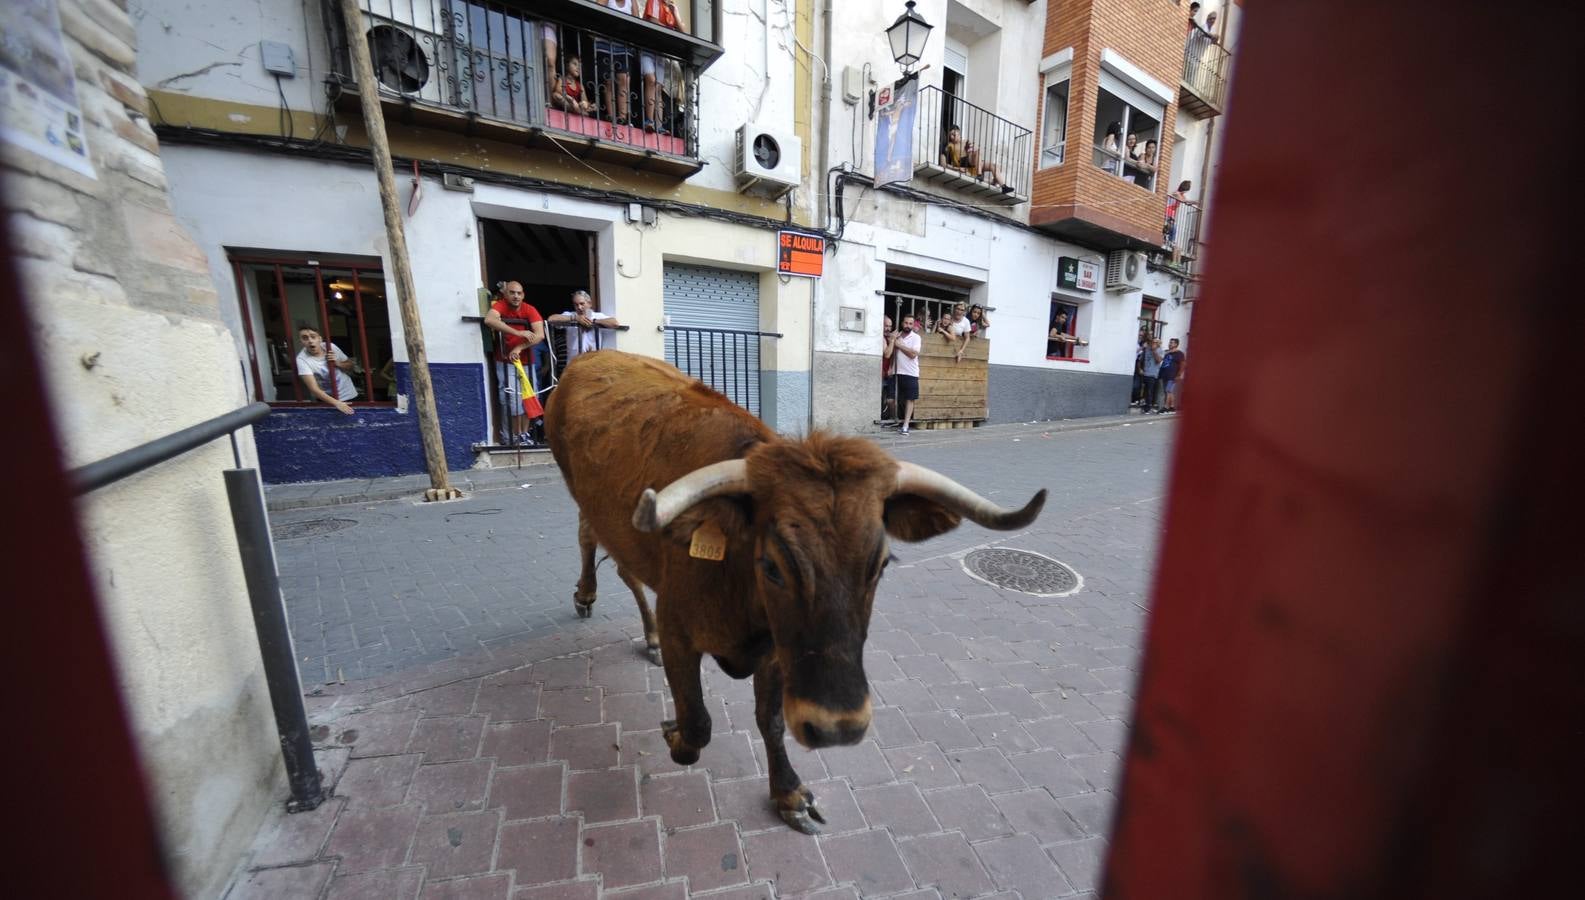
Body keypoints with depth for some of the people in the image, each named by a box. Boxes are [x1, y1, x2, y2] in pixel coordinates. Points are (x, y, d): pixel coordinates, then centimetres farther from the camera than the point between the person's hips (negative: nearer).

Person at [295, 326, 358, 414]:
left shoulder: (331, 347, -10)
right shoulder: (302, 359, -20)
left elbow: (350, 365, 5)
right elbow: (314, 389, -28)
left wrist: (337, 363, -17)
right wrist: (336, 403, -42)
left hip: (349, 395, 3)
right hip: (327, 400, -2)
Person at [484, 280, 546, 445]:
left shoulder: (530, 310, -8)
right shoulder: (500, 305, -12)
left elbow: (540, 335, -20)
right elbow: (489, 320, -34)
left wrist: (519, 348, -30)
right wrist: (519, 333, -37)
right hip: (505, 362, -2)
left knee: (527, 397, 6)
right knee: (513, 399, -6)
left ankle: (525, 434, 19)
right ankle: (515, 436, 7)